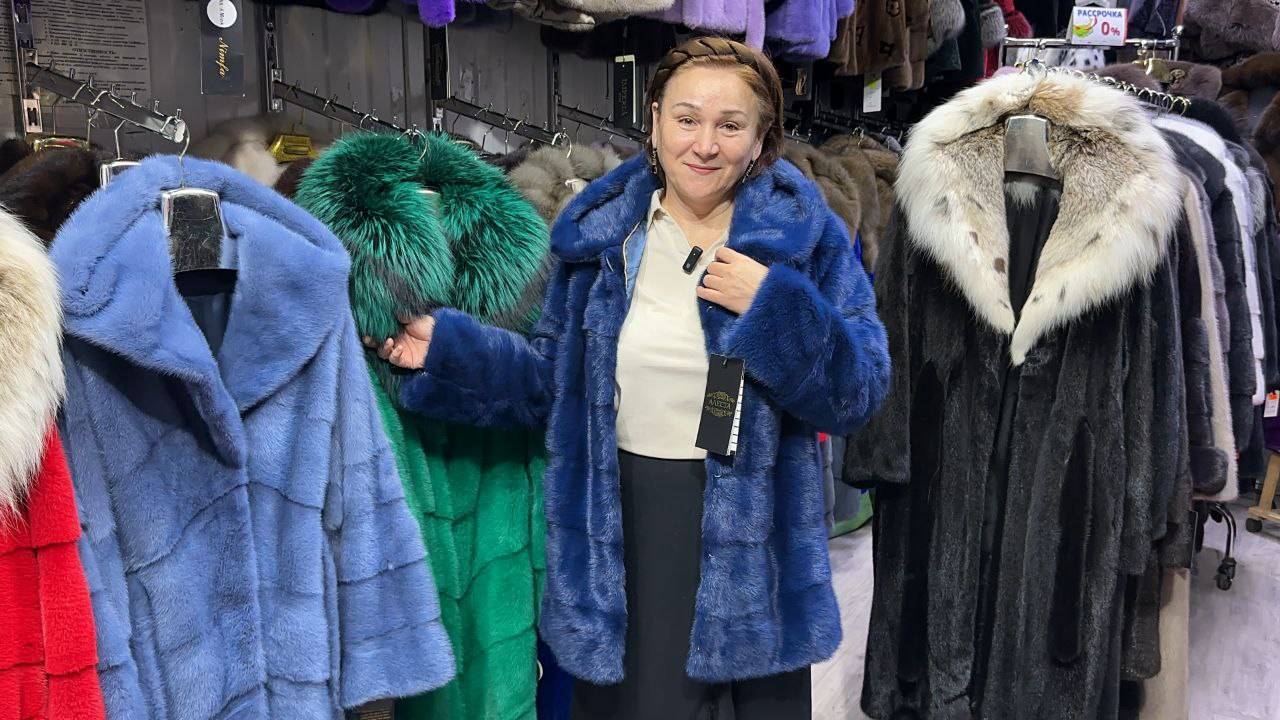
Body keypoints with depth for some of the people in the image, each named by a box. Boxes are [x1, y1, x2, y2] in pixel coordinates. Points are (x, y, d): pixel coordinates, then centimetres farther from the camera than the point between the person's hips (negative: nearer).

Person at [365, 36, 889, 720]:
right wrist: (445, 347, -5)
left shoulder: (804, 234, -5)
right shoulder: (598, 229, 1)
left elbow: (858, 391, -10)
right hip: (619, 532, 1)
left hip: (749, 539, -1)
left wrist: (772, 304, -22)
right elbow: (554, 377, 6)